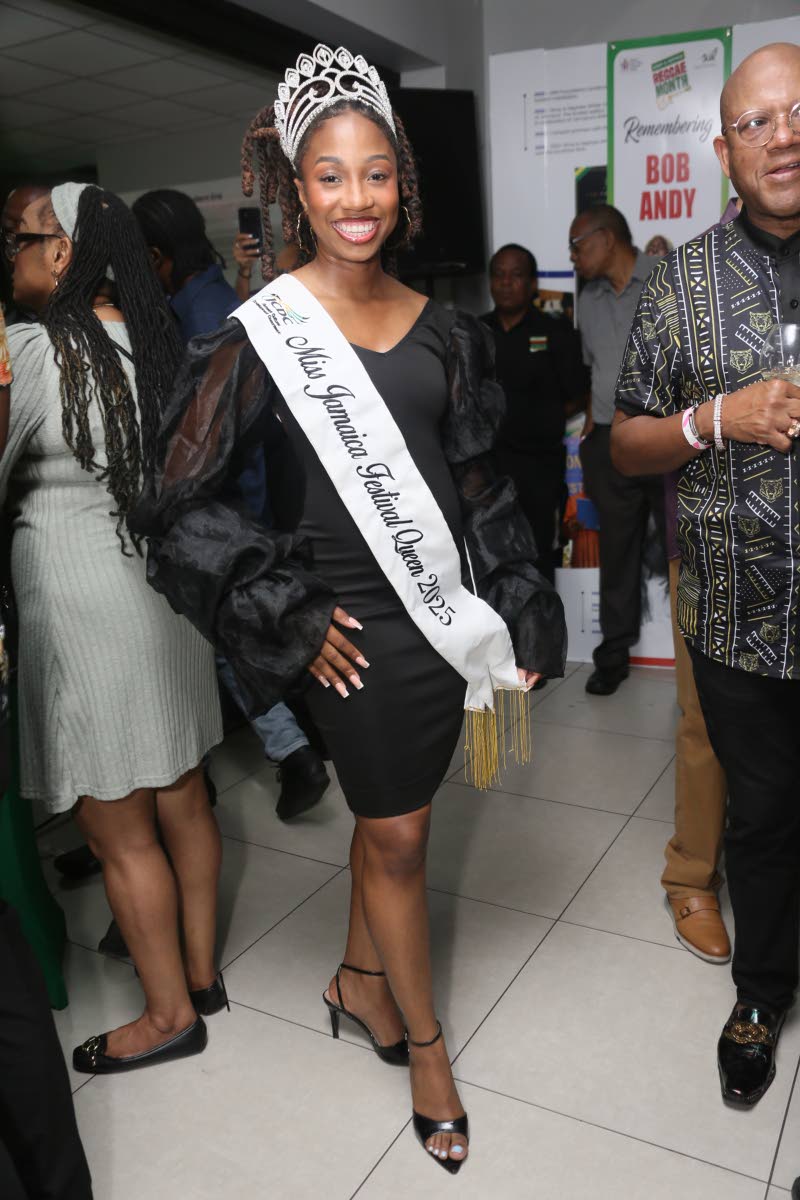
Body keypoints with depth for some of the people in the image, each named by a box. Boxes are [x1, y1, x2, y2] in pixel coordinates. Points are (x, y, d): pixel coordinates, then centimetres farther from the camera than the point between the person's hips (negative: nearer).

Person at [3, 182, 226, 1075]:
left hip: (85, 614, -7)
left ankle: (169, 1012, 25)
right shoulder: (153, 342, 5)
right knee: (181, 802, 18)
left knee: (119, 833, 8)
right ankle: (199, 970, 36)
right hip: (166, 591, 8)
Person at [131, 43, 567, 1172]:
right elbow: (181, 503, -9)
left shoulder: (437, 326, 5)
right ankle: (424, 1040, 34)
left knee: (390, 808, 19)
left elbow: (478, 481, 10)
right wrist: (294, 617, -11)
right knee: (397, 834, 10)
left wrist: (520, 614, 9)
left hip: (446, 606, 5)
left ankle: (360, 978, 45)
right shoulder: (263, 331, -10)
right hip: (361, 622, -5)